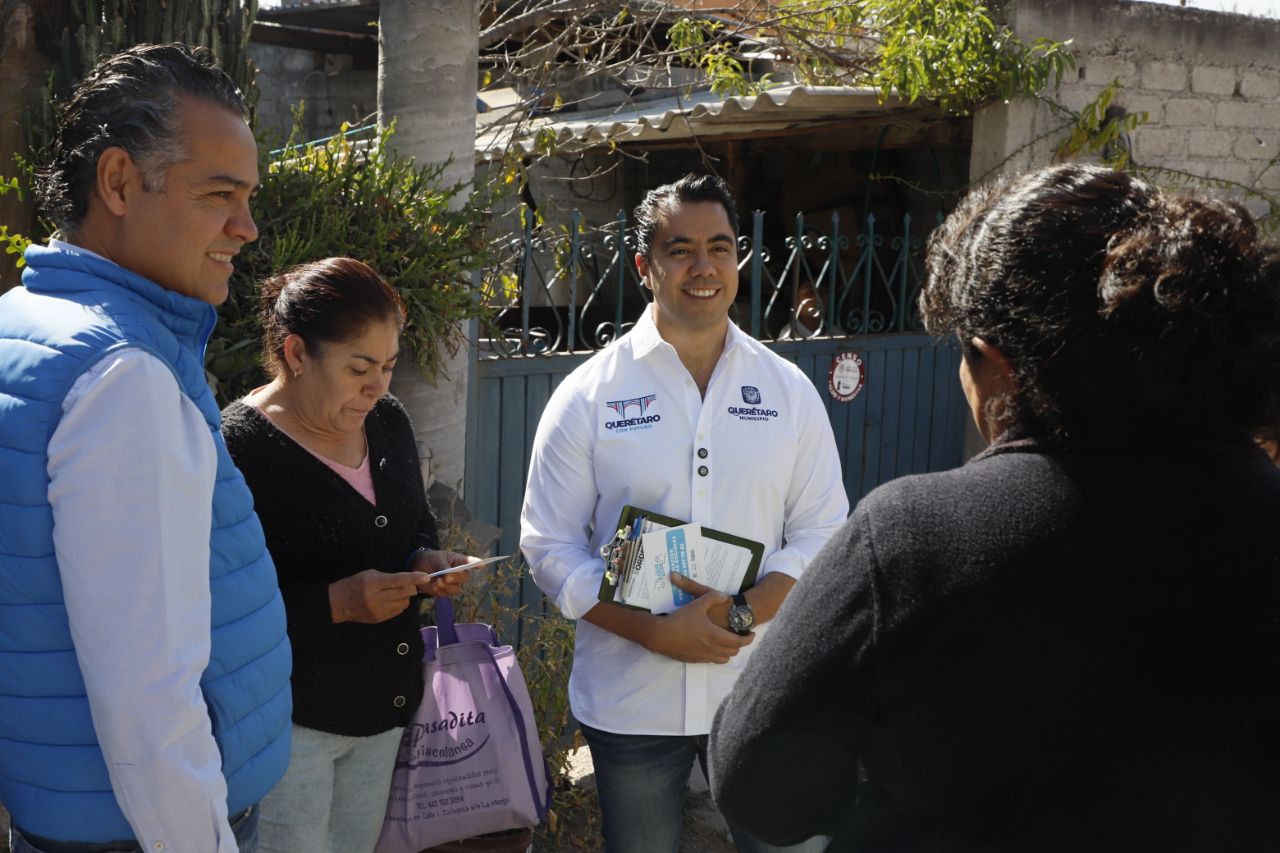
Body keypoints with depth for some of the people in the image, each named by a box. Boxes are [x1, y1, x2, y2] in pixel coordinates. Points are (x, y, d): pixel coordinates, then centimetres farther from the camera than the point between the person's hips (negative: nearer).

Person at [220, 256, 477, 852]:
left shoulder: (388, 421, 5)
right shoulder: (239, 447, -18)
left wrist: (428, 563, -3)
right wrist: (336, 603, -28)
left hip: (383, 705, 7)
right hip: (290, 715, -7)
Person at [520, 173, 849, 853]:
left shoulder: (789, 390, 2)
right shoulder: (587, 395, -4)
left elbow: (822, 530, 2)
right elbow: (549, 545, -5)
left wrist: (745, 612, -16)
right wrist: (654, 632, -18)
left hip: (759, 692, 2)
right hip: (629, 703, -1)